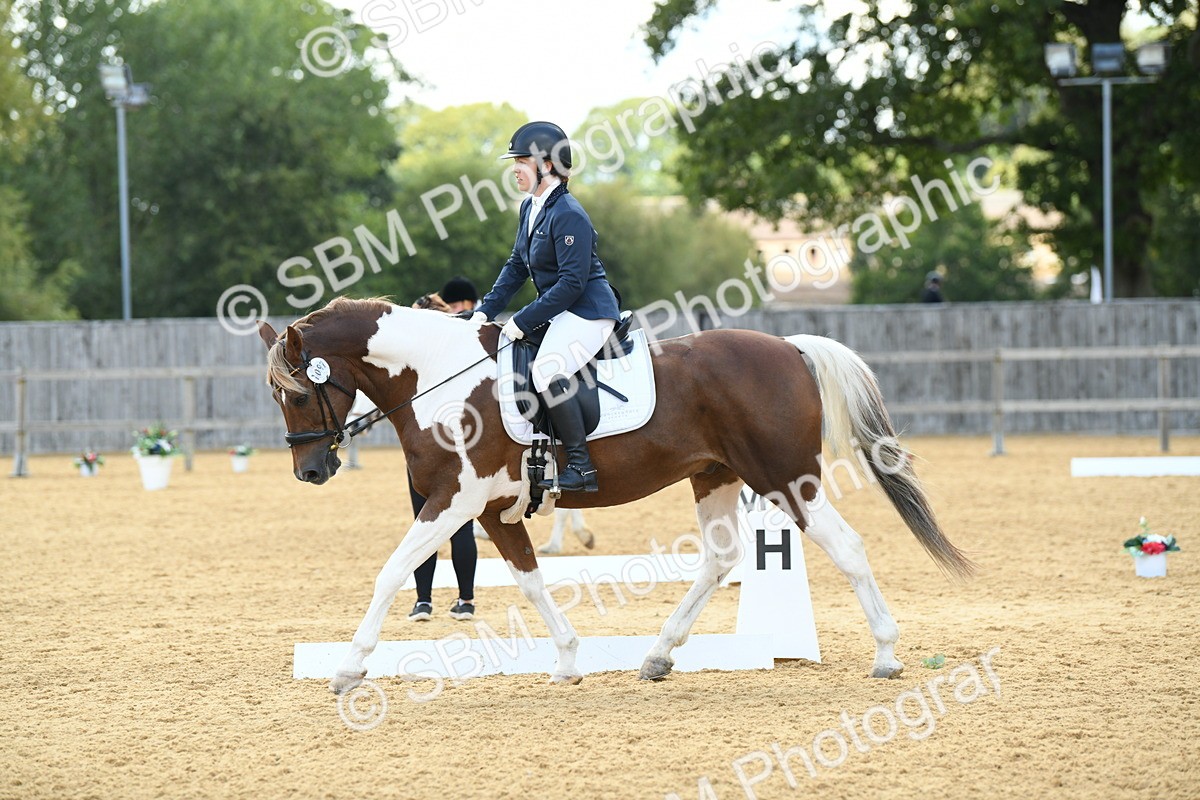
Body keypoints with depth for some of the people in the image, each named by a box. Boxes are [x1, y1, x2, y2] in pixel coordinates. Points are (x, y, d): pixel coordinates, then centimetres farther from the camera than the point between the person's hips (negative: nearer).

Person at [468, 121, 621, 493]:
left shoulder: (568, 215, -20)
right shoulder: (530, 208, 10)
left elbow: (571, 283, -24)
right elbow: (516, 265, 18)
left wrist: (523, 321, -22)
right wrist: (487, 310, 7)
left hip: (588, 312, -11)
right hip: (559, 311, 11)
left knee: (547, 372, -29)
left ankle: (581, 466, -26)